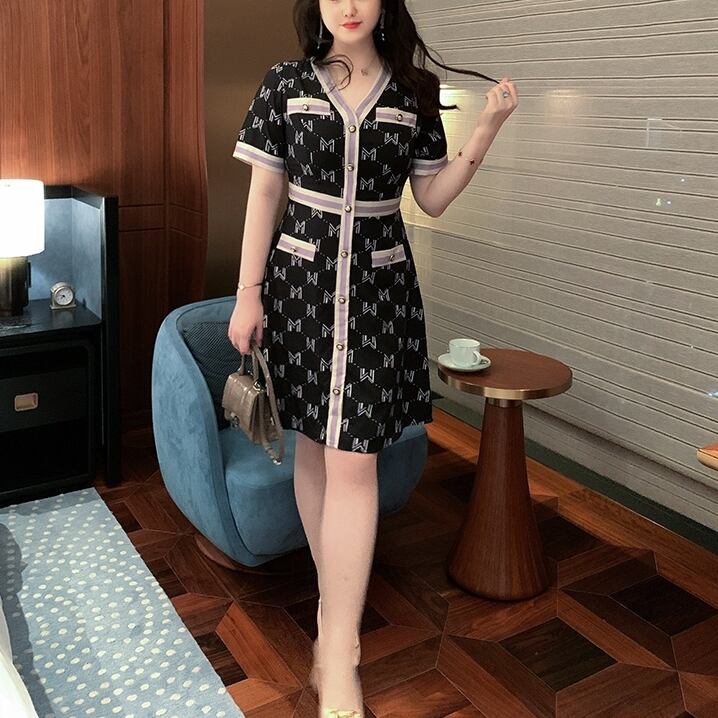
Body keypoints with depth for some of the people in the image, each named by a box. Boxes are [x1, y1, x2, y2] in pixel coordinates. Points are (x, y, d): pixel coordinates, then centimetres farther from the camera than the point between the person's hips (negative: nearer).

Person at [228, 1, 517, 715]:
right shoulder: (286, 84, 2)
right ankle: (334, 594, 32)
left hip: (378, 287, -1)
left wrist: (487, 128, -4)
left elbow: (433, 198, 7)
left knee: (352, 460, -6)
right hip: (301, 280, 1)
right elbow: (263, 193, 2)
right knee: (313, 444, 10)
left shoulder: (414, 92, 4)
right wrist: (248, 294, -1)